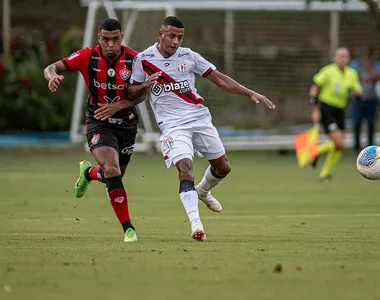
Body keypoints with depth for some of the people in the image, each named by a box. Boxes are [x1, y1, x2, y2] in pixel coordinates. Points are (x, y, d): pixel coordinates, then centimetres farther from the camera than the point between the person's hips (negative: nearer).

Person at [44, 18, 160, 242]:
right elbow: (52, 68, -10)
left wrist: (120, 105, -26)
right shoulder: (88, 57, -12)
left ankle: (88, 172, 53)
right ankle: (128, 228, -17)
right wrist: (53, 76, -35)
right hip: (99, 123, -2)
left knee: (114, 176, 15)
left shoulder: (135, 59, -12)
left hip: (126, 123, 2)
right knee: (112, 171, -23)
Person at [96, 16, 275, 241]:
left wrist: (251, 93, 1)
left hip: (200, 118, 4)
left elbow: (220, 79, 7)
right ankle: (195, 222, -33)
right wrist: (146, 85, -15)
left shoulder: (188, 56, 4)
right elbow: (131, 94, 7)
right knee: (185, 169, -24)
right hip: (172, 125, -4)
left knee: (223, 167, 9)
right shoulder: (143, 59, -1)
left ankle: (203, 191, 42)